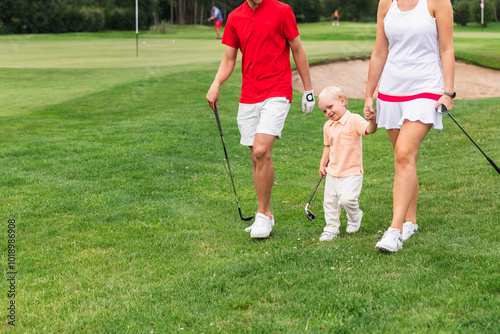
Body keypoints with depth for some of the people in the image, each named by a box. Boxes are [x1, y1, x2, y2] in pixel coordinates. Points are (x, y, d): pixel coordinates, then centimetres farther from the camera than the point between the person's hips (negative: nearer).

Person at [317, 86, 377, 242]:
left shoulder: (354, 120, -12)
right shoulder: (328, 126, 9)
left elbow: (370, 130, -28)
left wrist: (372, 119, -47)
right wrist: (323, 164, 16)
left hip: (352, 172, -6)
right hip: (333, 171, 6)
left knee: (346, 198, -18)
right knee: (330, 201, 8)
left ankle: (355, 217, 13)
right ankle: (331, 228, 24)